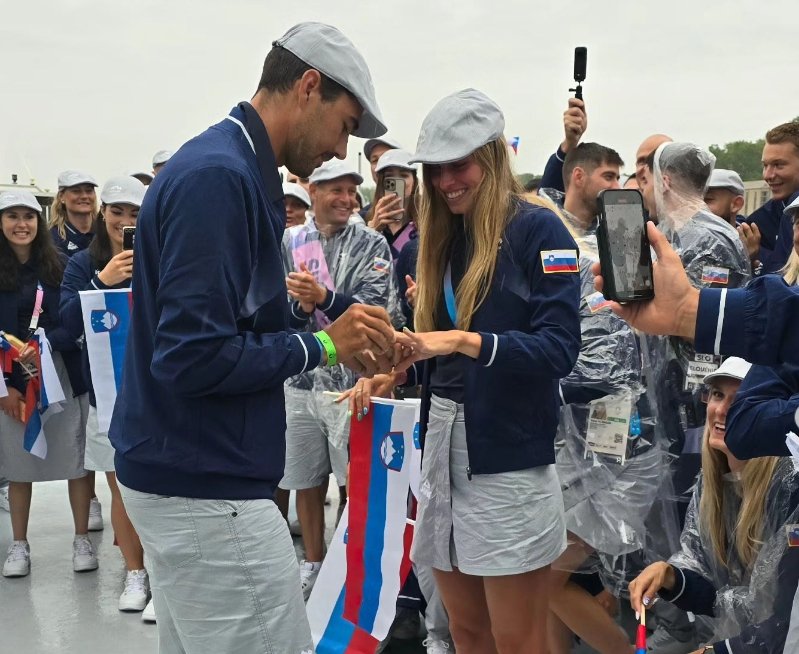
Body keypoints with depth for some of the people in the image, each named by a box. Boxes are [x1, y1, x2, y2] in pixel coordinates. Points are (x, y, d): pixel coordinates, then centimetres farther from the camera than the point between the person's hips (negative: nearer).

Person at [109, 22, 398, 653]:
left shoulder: (225, 168, 13)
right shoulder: (219, 177, -19)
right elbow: (194, 357, -25)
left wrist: (341, 340, 6)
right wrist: (322, 345, -13)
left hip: (175, 475, 10)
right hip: (208, 489, -10)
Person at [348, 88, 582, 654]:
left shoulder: (538, 230, -7)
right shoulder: (444, 239, 14)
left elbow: (559, 347, -17)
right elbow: (438, 347, 13)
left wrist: (464, 341, -27)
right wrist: (393, 373, -6)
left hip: (507, 454, -7)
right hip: (443, 444, 7)